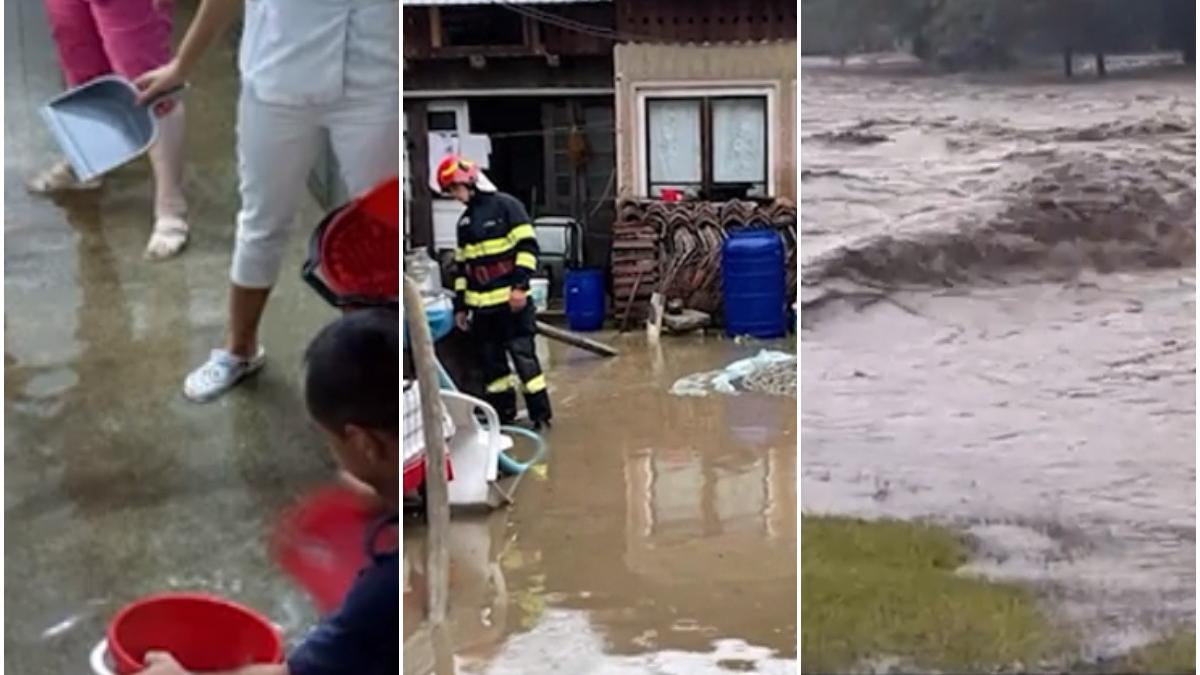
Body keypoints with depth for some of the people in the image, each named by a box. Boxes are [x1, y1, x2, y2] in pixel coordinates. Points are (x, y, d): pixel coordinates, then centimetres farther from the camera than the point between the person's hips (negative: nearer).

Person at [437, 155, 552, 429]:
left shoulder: (506, 206, -5)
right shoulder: (465, 221, 16)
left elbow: (527, 246, -11)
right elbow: (461, 266, 20)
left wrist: (520, 285, -18)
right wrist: (460, 305, 16)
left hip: (511, 301, -7)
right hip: (481, 305, 7)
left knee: (523, 354, -7)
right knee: (491, 360, 9)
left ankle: (540, 413, 1)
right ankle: (503, 413, 19)